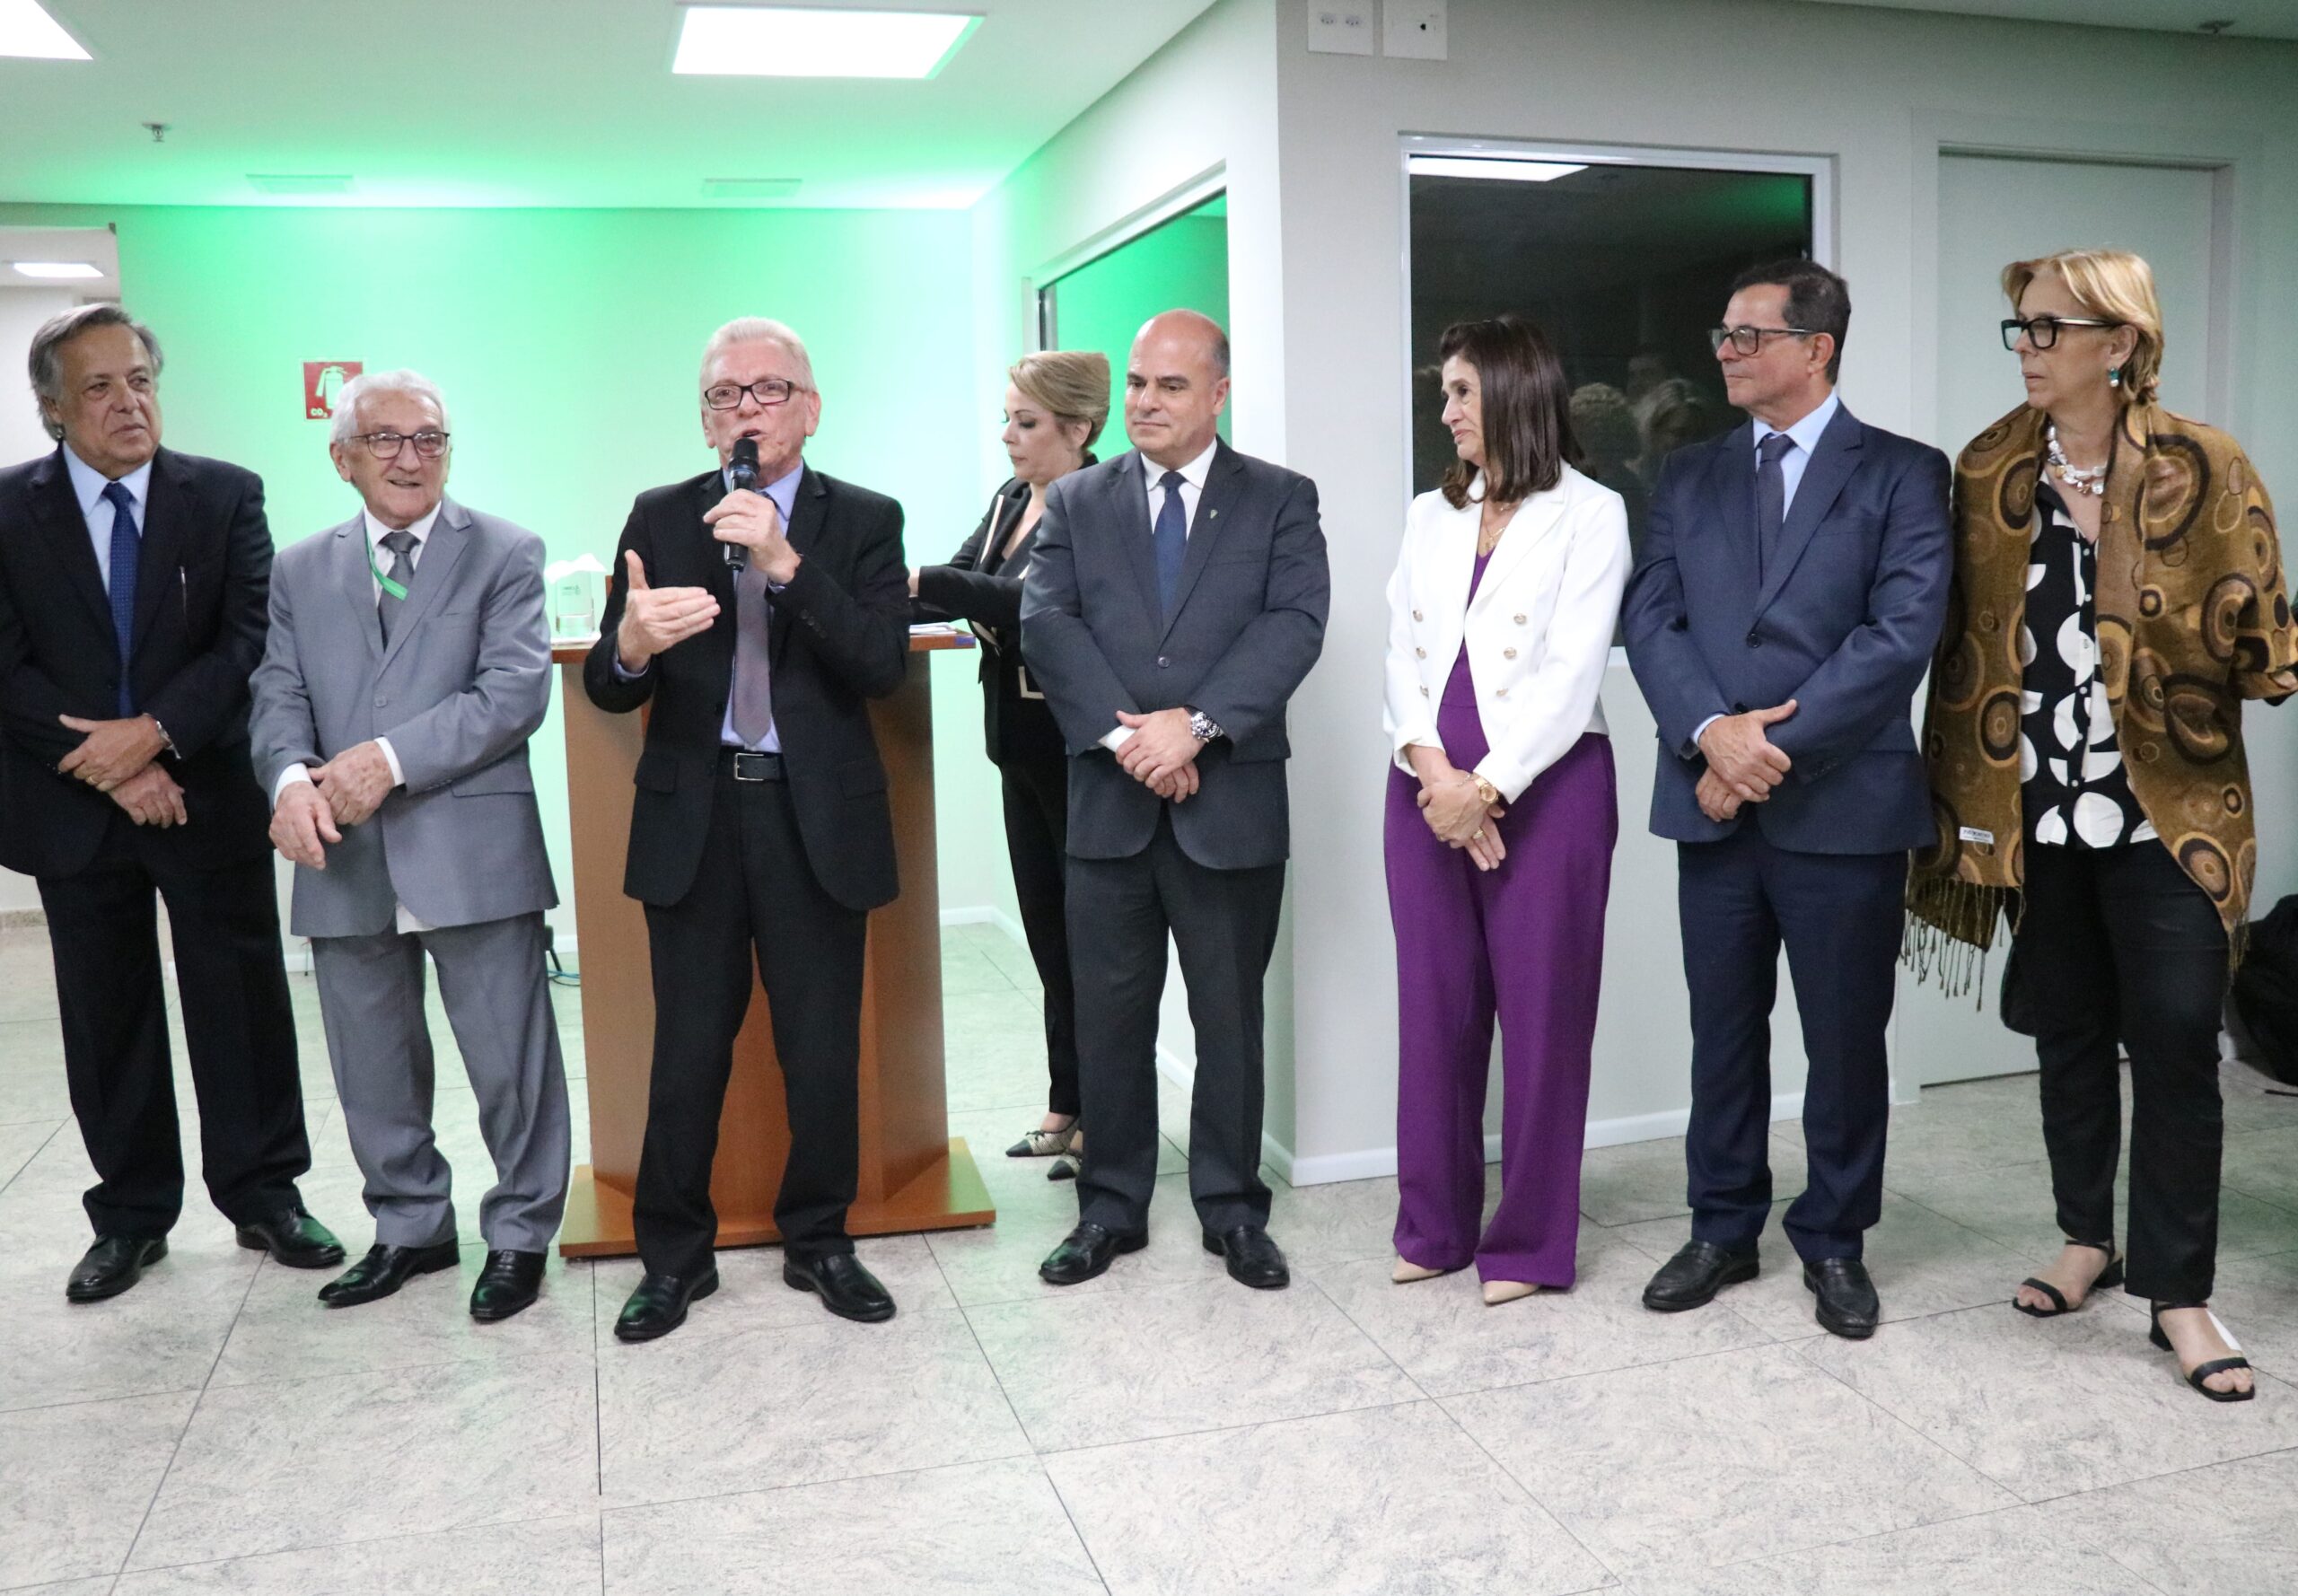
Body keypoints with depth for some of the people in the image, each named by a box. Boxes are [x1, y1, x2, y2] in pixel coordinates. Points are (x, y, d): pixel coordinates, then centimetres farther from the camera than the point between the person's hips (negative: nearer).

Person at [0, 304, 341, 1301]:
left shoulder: (227, 497, 0)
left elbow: (250, 639, -7)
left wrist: (154, 733, -18)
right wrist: (111, 767, -13)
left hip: (209, 797, -1)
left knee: (242, 1003, 6)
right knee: (106, 1016, 10)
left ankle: (263, 1194, 21)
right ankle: (131, 1214, 23)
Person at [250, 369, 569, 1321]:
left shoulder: (505, 555, 1)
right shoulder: (300, 572, 14)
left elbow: (515, 692, -10)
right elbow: (278, 696, 6)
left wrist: (390, 757, -19)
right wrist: (289, 776, -17)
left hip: (474, 855, -4)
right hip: (345, 860, 4)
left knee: (509, 1066, 4)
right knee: (373, 1073, 15)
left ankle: (519, 1233, 22)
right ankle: (410, 1229, 33)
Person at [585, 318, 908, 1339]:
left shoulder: (864, 521, 3)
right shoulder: (660, 519, 6)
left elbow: (884, 664, -12)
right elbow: (608, 689, 1)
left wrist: (787, 562, -23)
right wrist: (630, 646, -23)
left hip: (817, 821, -1)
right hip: (694, 819, 1)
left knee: (824, 1050, 6)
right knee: (687, 1051, 6)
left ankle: (819, 1241, 25)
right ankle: (674, 1254, 23)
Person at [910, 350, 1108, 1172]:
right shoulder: (1010, 503, 11)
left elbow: (1037, 601, -28)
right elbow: (954, 588, 5)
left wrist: (917, 581, -31)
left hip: (1080, 756, -9)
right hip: (1024, 753, 9)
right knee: (1049, 931, 15)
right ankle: (1068, 1110, 27)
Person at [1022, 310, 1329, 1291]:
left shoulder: (1280, 501, 5)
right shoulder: (1077, 502, 10)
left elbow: (1294, 623, -9)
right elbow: (1046, 625, -3)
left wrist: (1196, 725, -20)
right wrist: (1126, 734, -16)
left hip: (1231, 801, -1)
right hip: (1108, 799, 2)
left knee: (1229, 1016, 8)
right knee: (1109, 1015, 9)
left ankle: (1232, 1211, 22)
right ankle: (1111, 1206, 23)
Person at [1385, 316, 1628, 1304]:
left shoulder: (1589, 514, -2)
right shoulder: (1431, 516, 14)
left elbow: (1571, 673, -10)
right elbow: (1402, 654, 6)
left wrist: (1485, 785, -15)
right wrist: (1432, 769, -10)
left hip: (1543, 782, -5)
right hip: (1430, 784, 5)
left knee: (1539, 1013, 2)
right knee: (1434, 1005, 9)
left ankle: (1529, 1242, 15)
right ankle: (1433, 1226, 22)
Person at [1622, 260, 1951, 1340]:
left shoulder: (1902, 474, 0)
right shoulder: (1689, 476, 12)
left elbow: (1902, 632, -11)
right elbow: (1651, 616, 2)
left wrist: (1778, 746, -16)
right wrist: (1711, 731, -15)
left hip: (1844, 804, -3)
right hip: (1714, 803, 3)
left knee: (1845, 1040, 8)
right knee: (1723, 1033, 12)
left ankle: (1833, 1242, 25)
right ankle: (1722, 1231, 26)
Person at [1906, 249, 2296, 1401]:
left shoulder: (2202, 469, -5)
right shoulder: (1989, 471, 4)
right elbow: (1966, 641, 6)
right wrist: (1958, 795, 4)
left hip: (2167, 810, -3)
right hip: (2037, 810, 3)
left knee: (2174, 1045, -2)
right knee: (2067, 1035, 13)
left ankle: (2179, 1293, 10)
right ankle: (2087, 1240, 31)